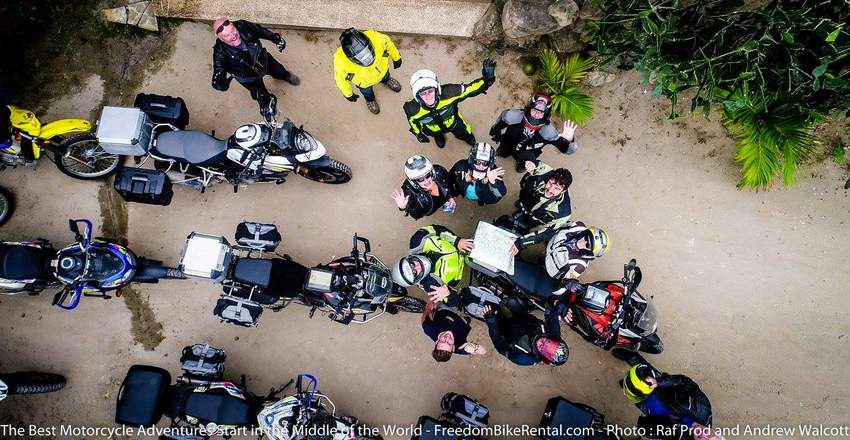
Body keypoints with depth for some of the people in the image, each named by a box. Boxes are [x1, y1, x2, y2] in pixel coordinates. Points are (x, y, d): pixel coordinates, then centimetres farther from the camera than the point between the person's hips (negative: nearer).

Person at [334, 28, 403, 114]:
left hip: (382, 69, 1)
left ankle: (386, 80, 73)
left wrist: (396, 58, -1)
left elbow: (388, 44, -19)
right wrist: (348, 94, -5)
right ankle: (370, 99, 68)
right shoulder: (341, 62, -46)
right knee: (367, 92, 32)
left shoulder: (375, 38, -44)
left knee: (385, 77, 36)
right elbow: (341, 79, -22)